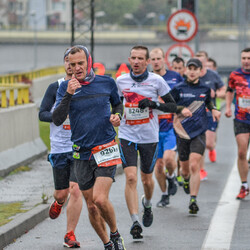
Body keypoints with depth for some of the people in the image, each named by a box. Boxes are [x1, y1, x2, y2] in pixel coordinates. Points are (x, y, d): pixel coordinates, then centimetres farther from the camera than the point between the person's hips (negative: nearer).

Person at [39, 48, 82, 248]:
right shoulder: (55, 87, 2)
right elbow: (42, 114, 0)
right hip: (59, 148, 1)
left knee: (76, 190, -12)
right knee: (61, 193, 7)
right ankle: (59, 203, 45)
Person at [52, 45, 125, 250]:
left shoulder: (107, 83, 1)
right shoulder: (65, 87, 0)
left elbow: (117, 104, 21)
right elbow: (57, 120, -11)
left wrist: (117, 116, -1)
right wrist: (68, 95, -22)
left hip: (106, 149, -2)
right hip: (82, 154, 3)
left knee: (100, 199, -19)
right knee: (92, 207, 7)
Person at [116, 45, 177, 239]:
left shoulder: (156, 80, -5)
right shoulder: (121, 81, 2)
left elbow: (173, 107, -3)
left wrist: (154, 104, -19)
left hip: (150, 137, 0)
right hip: (127, 136, 1)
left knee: (147, 180, 12)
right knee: (131, 177, -15)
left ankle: (147, 204, 46)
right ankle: (135, 223, -15)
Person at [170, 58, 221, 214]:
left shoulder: (205, 89, 6)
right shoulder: (178, 89, -1)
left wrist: (214, 109, 8)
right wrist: (181, 109, -16)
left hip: (199, 133, -1)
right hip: (182, 132, 1)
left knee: (194, 166, -16)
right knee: (185, 168, 12)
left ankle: (193, 200, -15)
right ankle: (186, 180, 49)